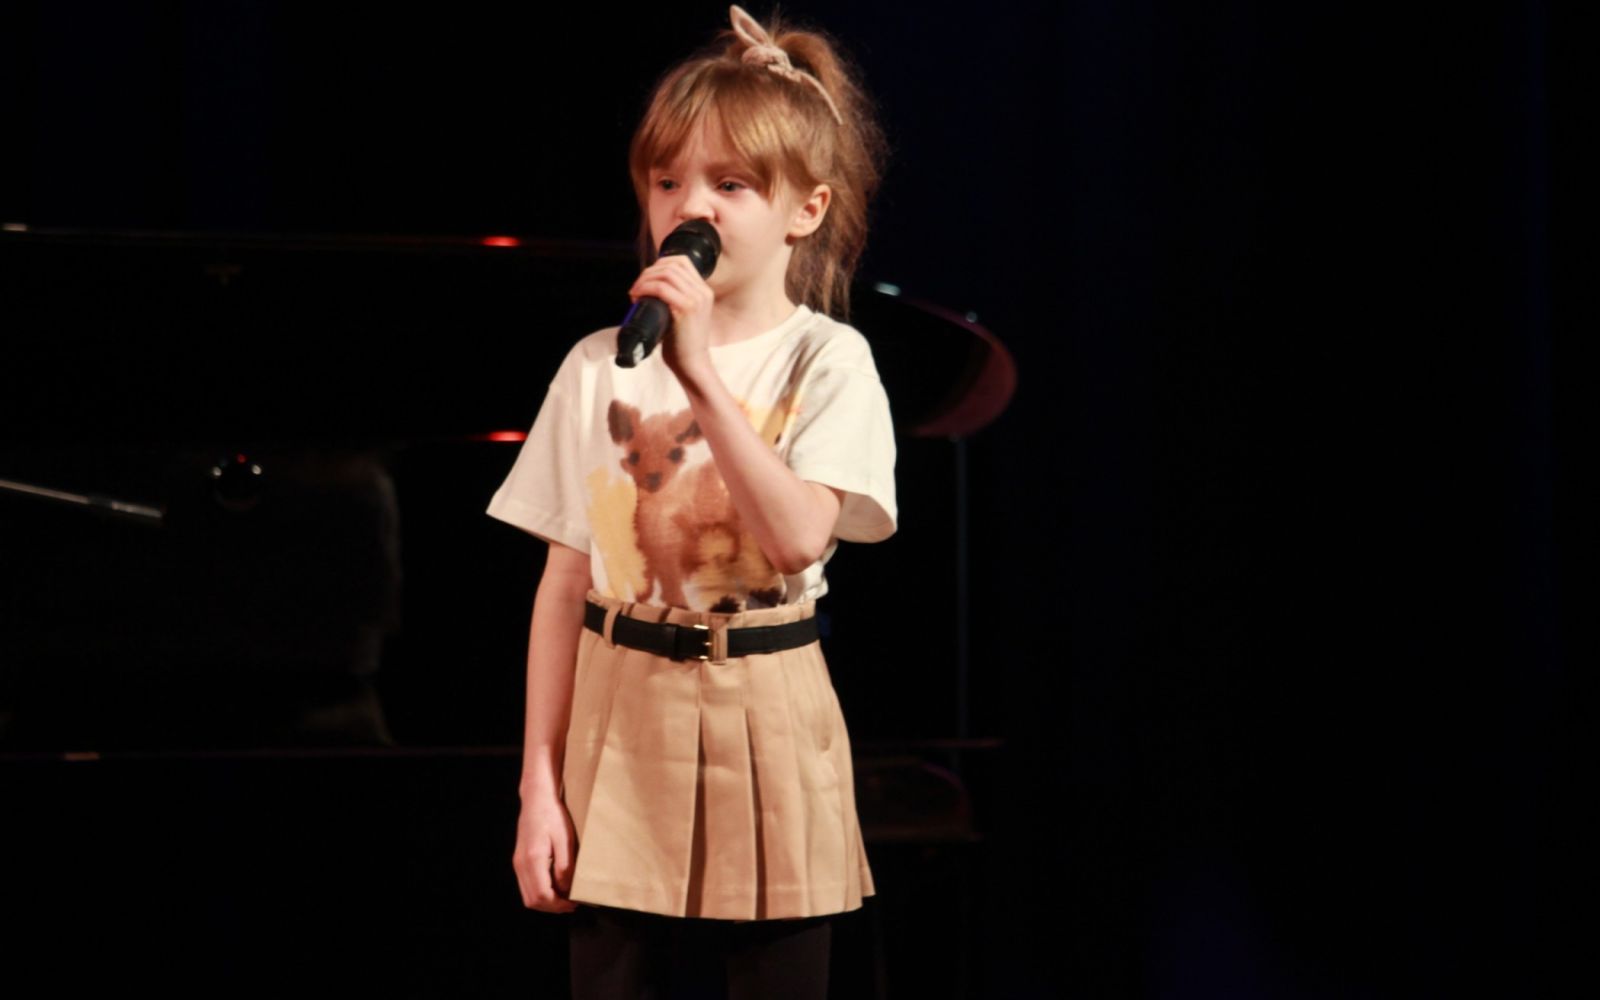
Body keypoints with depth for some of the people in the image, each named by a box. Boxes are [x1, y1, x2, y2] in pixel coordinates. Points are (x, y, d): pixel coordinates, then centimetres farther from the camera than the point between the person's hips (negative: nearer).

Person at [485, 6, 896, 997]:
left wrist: (702, 374, -23)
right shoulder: (600, 366, 3)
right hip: (622, 721, 2)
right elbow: (565, 583, 4)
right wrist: (540, 781, 0)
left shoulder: (826, 360, -4)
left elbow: (797, 539, -20)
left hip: (763, 727, -2)